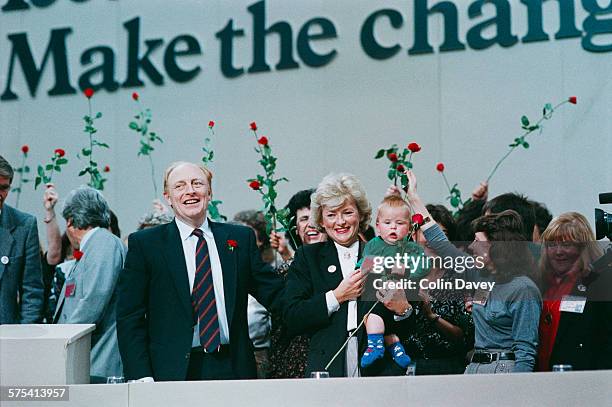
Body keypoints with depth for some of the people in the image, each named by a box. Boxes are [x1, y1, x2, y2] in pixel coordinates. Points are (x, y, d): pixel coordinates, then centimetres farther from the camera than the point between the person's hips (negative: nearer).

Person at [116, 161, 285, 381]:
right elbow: (129, 318, 0)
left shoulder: (241, 238, 10)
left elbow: (275, 295, 9)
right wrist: (141, 377, -10)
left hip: (233, 369, 2)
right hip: (173, 372, -2)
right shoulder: (143, 243, 3)